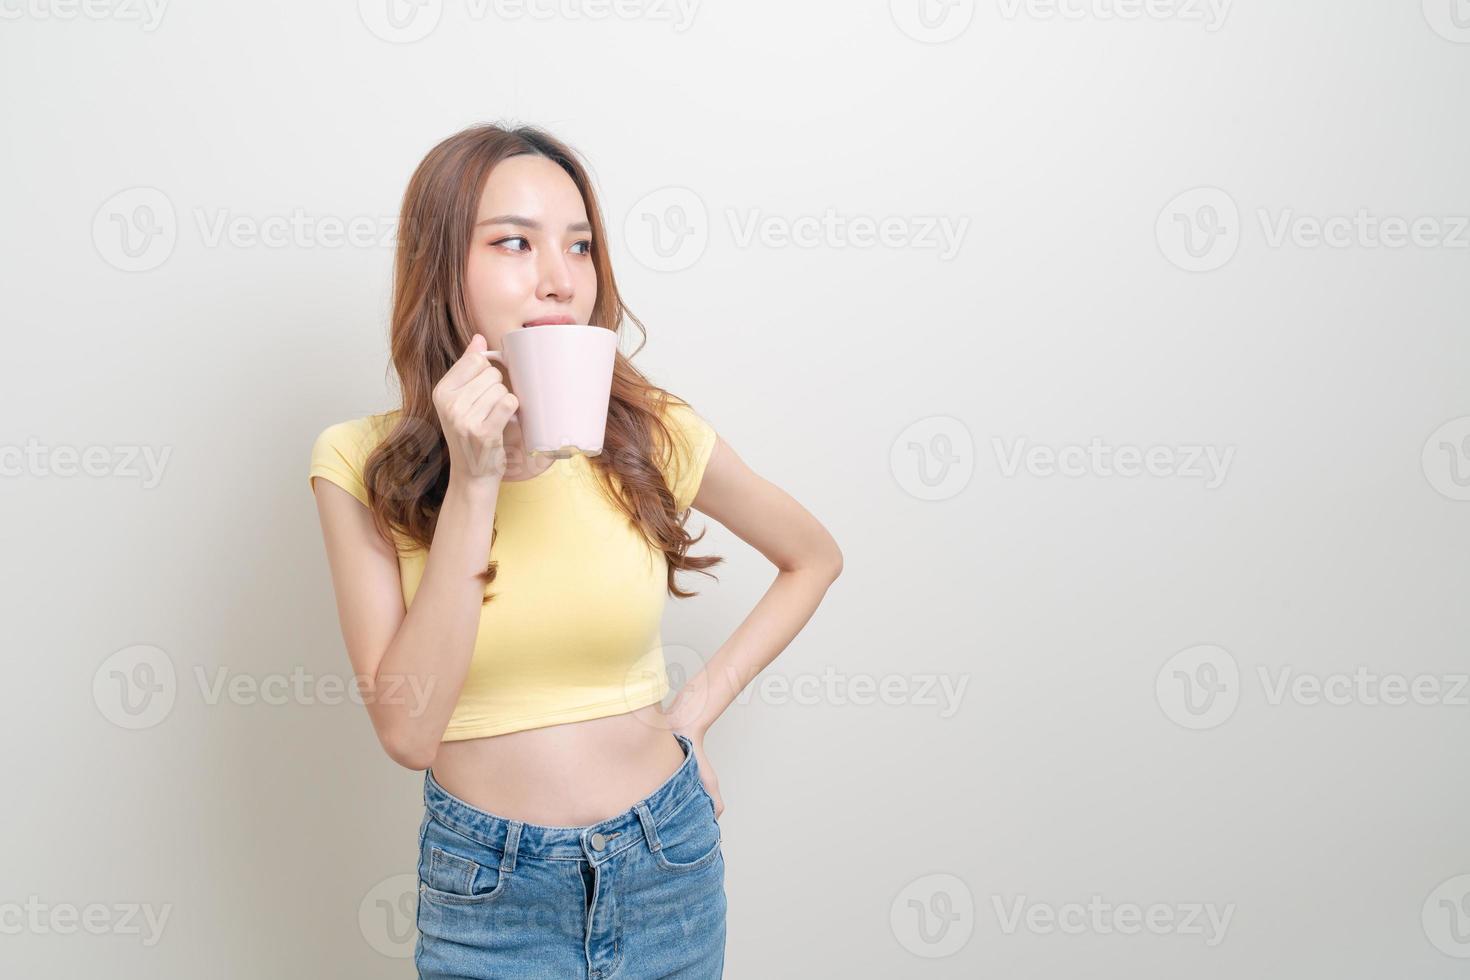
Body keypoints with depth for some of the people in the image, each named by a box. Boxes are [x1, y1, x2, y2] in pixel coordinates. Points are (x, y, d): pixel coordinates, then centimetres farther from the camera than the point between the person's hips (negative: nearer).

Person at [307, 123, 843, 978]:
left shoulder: (656, 436, -9)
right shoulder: (362, 463, -11)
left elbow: (814, 559, 7)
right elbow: (407, 730, -19)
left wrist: (698, 707, -2)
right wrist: (473, 481, -24)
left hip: (667, 866, 2)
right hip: (483, 889, -1)